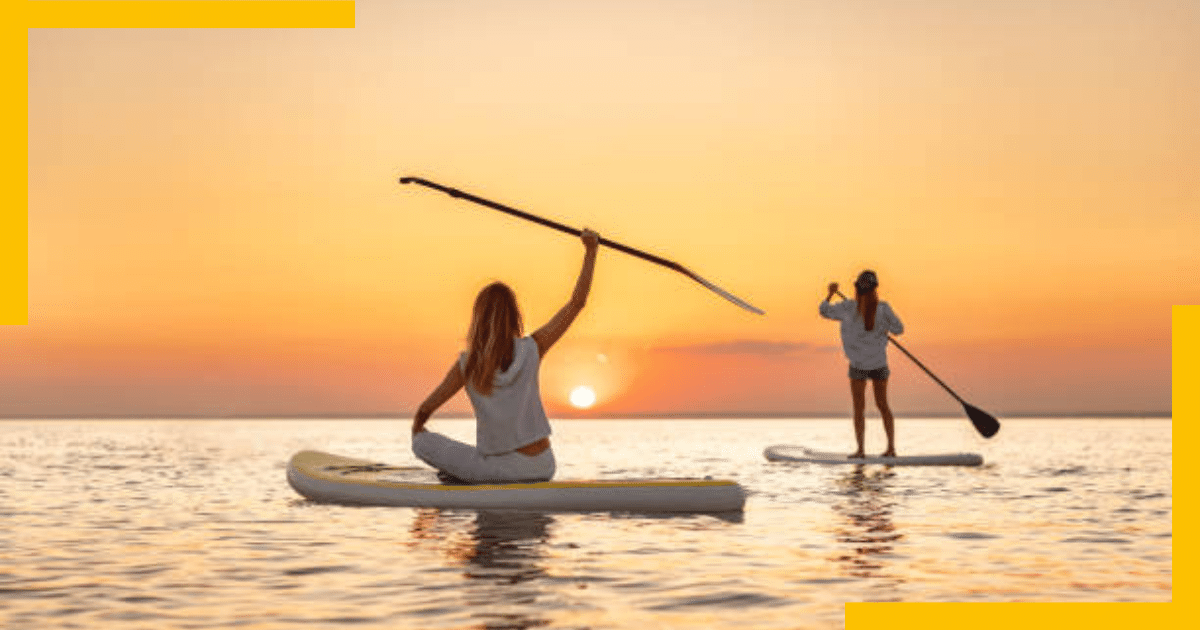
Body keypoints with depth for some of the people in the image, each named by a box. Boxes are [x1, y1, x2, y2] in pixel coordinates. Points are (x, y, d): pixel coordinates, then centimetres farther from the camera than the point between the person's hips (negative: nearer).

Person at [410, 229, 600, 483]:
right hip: (542, 467, 2)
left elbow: (425, 409, 1)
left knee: (422, 442, 14)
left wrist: (418, 430, 23)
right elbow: (577, 302, -2)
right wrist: (591, 250, 3)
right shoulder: (532, 349, -8)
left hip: (500, 469, -2)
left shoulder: (467, 366, -11)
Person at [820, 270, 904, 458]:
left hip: (858, 365, -2)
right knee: (882, 405, 14)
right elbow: (898, 329, -4)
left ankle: (860, 449, -1)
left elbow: (824, 311, -1)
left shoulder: (848, 308, -15)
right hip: (880, 363, 2)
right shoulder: (882, 308, -13)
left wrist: (830, 294, 14)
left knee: (859, 408, 5)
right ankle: (891, 447, 11)